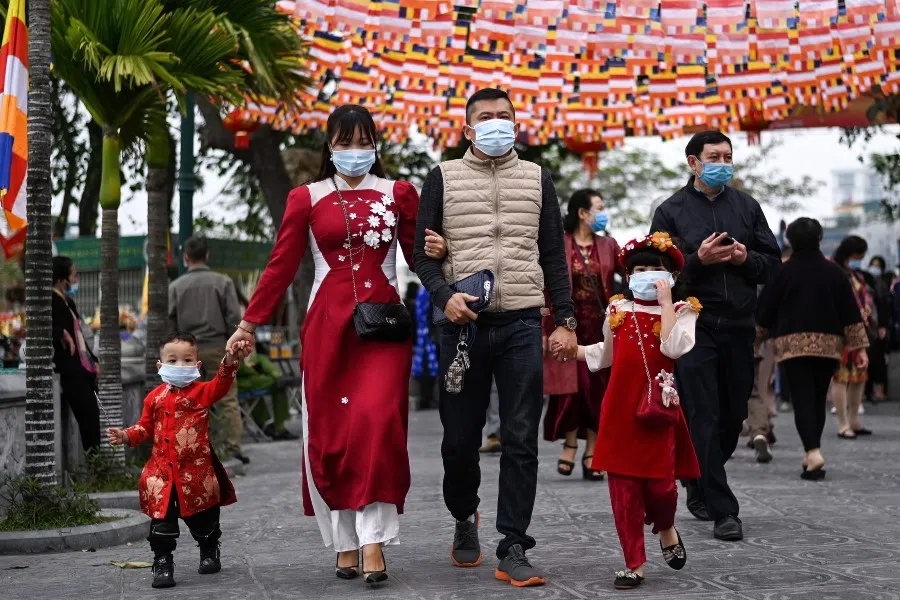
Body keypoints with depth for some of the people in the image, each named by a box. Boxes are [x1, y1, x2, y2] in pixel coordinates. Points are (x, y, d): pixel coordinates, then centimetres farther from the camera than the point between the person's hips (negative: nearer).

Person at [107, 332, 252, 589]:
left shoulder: (202, 391, -3)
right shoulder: (155, 397, 6)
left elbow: (221, 384, -23)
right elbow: (146, 427, 15)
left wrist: (230, 362, -41)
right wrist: (128, 435, -4)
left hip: (197, 471, -1)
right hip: (162, 470, 1)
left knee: (203, 517, 14)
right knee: (161, 518, -5)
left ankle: (209, 553, 38)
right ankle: (162, 564, 3)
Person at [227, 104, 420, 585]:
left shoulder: (398, 194, 10)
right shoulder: (307, 199, 10)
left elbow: (418, 256, 9)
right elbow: (281, 265, 8)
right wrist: (249, 323, 2)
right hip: (327, 326, 1)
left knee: (377, 422, -16)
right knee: (329, 434, 0)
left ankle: (372, 538, -13)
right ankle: (344, 544, 10)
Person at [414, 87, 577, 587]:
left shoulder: (537, 179, 14)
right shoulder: (443, 178, 9)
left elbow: (554, 255, 13)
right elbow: (422, 250, 5)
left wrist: (565, 321, 5)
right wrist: (444, 296, -13)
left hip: (522, 325, 1)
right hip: (463, 325, -1)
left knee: (521, 440, -3)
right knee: (460, 438, 4)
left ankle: (513, 551, 1)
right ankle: (464, 517, 33)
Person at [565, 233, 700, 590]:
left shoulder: (682, 311, 0)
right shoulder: (618, 310, 10)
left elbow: (674, 348, -21)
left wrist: (665, 302, -17)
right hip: (620, 406, 3)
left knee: (659, 481, -5)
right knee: (623, 486, 1)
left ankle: (666, 528, 32)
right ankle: (635, 563, 10)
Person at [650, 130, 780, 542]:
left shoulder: (747, 207, 13)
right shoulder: (671, 211, 3)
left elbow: (772, 262, 13)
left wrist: (745, 258, -8)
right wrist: (698, 259, -15)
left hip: (739, 326, 4)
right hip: (694, 326, -4)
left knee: (732, 418, 10)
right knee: (704, 420, -7)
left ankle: (699, 484, 33)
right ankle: (724, 511, -5)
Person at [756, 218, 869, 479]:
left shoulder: (783, 272, -5)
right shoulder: (834, 272, 3)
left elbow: (765, 310, 1)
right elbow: (850, 313, 3)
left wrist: (761, 335, 20)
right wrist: (858, 347, 6)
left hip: (793, 343, -3)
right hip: (828, 344, 3)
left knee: (803, 399, -6)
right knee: (819, 399, 13)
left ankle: (813, 451, -24)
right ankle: (811, 454, 18)